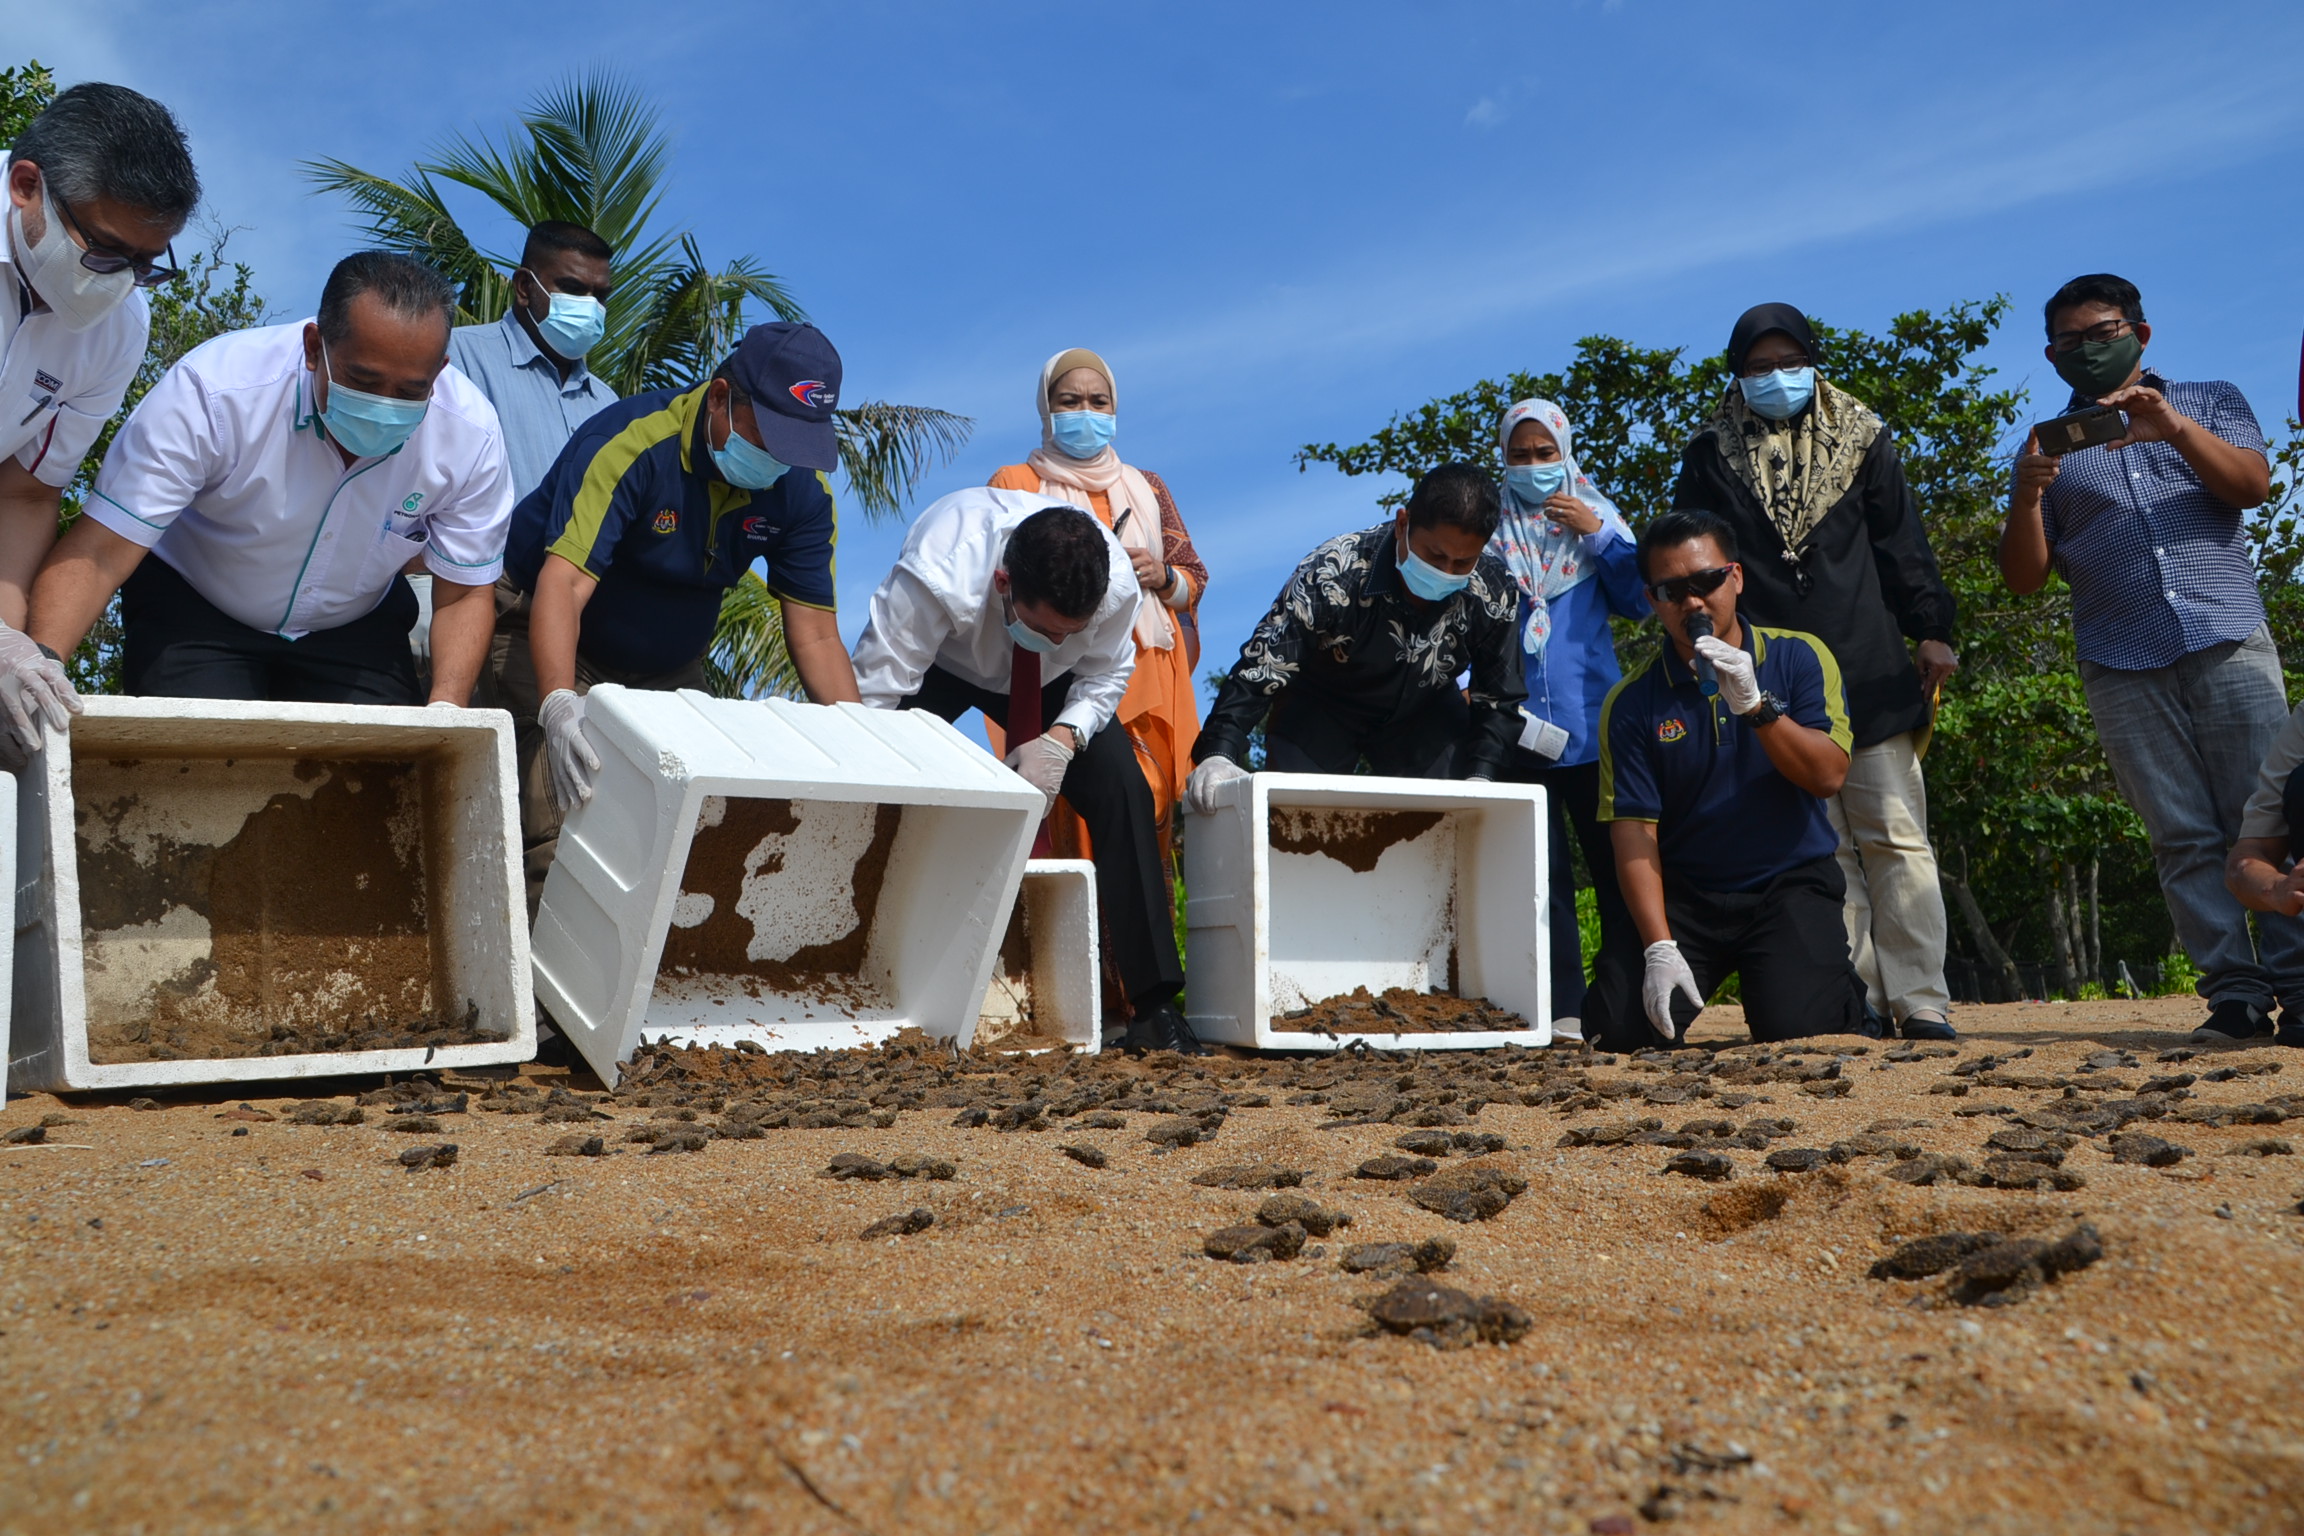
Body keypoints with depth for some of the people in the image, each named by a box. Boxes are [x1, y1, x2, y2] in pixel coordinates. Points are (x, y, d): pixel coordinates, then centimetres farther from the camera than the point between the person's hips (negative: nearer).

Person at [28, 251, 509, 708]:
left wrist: (445, 709, -30)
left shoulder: (471, 435, -23)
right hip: (192, 610, -2)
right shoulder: (213, 390, -30)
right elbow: (99, 553, -29)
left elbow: (464, 594, -12)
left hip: (354, 629, 2)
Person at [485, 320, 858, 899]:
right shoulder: (630, 443, -28)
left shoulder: (804, 488, -13)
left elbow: (815, 635, -11)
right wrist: (559, 706, -52)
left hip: (669, 666, 5)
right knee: (566, 848, -19)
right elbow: (563, 584, -36)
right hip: (551, 639, -5)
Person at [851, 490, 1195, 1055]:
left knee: (1121, 786, -17)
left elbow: (1106, 673, -14)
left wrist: (1062, 738, -32)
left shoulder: (1117, 585, -34)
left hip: (1044, 681, 2)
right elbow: (872, 704, -38)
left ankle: (1152, 1007, -11)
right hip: (933, 666, -2)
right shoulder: (938, 579, -43)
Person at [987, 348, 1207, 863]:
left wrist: (1161, 577, -3)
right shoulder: (1015, 484, 10)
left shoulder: (1146, 487, 20)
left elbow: (1195, 581, 19)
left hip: (1151, 686, 3)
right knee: (1072, 822, -15)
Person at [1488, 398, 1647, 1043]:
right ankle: (1564, 1008, 5)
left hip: (1594, 724, 0)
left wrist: (1597, 532, -7)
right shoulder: (1490, 526, 8)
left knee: (1616, 865, 2)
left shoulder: (1598, 517, 10)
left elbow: (1640, 600, -1)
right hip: (1519, 728, 0)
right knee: (1541, 872, 0)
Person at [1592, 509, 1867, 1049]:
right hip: (1684, 894, 1)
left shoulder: (1799, 658, 0)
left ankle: (1842, 989, 15)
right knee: (1627, 1032, -18)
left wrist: (1755, 704, -24)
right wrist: (1660, 949, -18)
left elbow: (1828, 776, -9)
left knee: (1798, 1027, -22)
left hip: (1790, 883, 0)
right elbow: (1634, 831, -8)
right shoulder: (1632, 701, -2)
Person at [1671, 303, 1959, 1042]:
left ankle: (1920, 999, -2)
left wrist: (1931, 630, 4)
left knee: (1895, 837, -4)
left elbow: (1903, 543, 11)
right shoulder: (1711, 456, 10)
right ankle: (1856, 999, 4)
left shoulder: (1860, 440, 12)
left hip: (1870, 676, 0)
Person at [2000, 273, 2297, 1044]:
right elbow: (2024, 577, 10)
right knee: (2184, 839, -5)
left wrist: (2175, 427, -14)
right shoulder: (2050, 447, 19)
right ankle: (2235, 995, -5)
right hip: (2123, 669, 1)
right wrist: (2028, 495, -9)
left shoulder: (2210, 401, 19)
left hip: (2229, 643, 0)